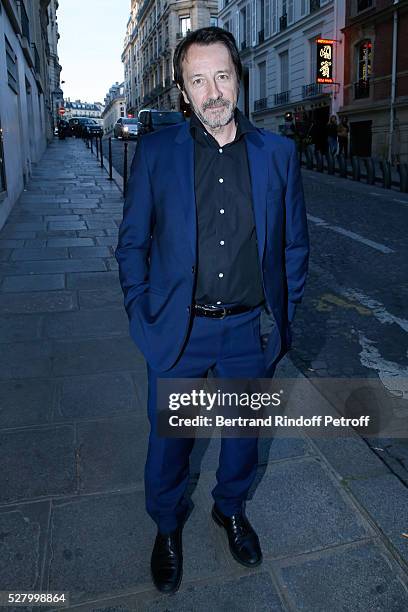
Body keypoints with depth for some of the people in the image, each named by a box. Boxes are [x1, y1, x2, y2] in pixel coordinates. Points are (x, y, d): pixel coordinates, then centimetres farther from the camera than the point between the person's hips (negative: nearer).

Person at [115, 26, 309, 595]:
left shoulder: (278, 152, 0)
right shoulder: (155, 152, -3)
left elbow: (294, 243, 6)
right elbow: (132, 242, 2)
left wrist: (283, 315, 2)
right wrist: (141, 313, -2)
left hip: (251, 331, 2)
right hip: (179, 331, -1)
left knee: (245, 431, 20)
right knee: (169, 440, 14)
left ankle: (232, 508, 50)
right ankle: (168, 526, 44)